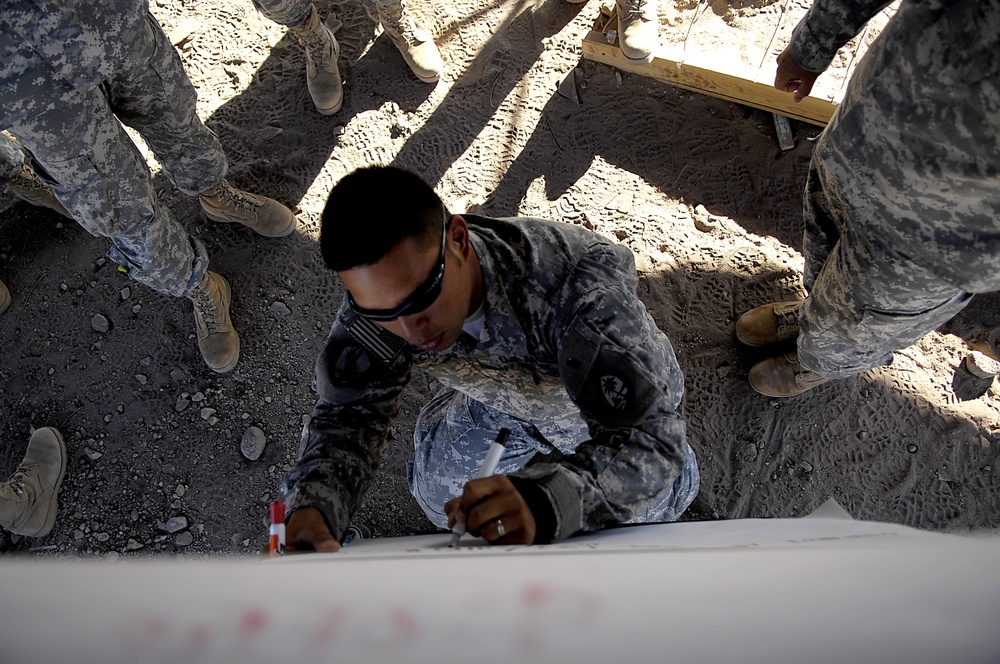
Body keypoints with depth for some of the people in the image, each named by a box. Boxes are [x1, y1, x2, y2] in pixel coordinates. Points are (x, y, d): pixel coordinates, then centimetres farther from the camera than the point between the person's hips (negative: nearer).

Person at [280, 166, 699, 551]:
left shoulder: (577, 279, -46)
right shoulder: (378, 295, -31)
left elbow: (649, 440, -49)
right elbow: (348, 416, -24)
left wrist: (545, 505, -69)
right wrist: (311, 507, -46)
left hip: (625, 400, -3)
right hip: (505, 398, 3)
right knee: (437, 492, 7)